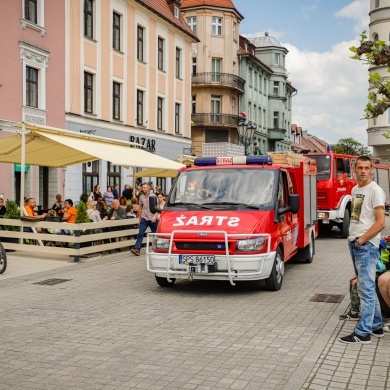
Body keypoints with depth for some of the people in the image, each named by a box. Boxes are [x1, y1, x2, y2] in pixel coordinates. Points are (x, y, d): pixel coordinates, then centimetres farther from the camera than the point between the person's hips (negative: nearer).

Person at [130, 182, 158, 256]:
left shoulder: (153, 196, -4)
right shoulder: (141, 197, 8)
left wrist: (154, 216, -19)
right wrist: (139, 217, 16)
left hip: (152, 218, -3)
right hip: (144, 218, 3)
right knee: (140, 233, -9)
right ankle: (137, 249, -15)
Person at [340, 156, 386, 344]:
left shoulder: (375, 191, -10)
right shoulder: (355, 190, 14)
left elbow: (380, 222, -15)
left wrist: (361, 240, -14)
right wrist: (352, 238, 9)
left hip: (366, 245, -9)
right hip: (354, 243, 9)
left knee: (366, 289, -6)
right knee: (367, 288, 15)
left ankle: (363, 333, -3)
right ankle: (376, 326, 26)